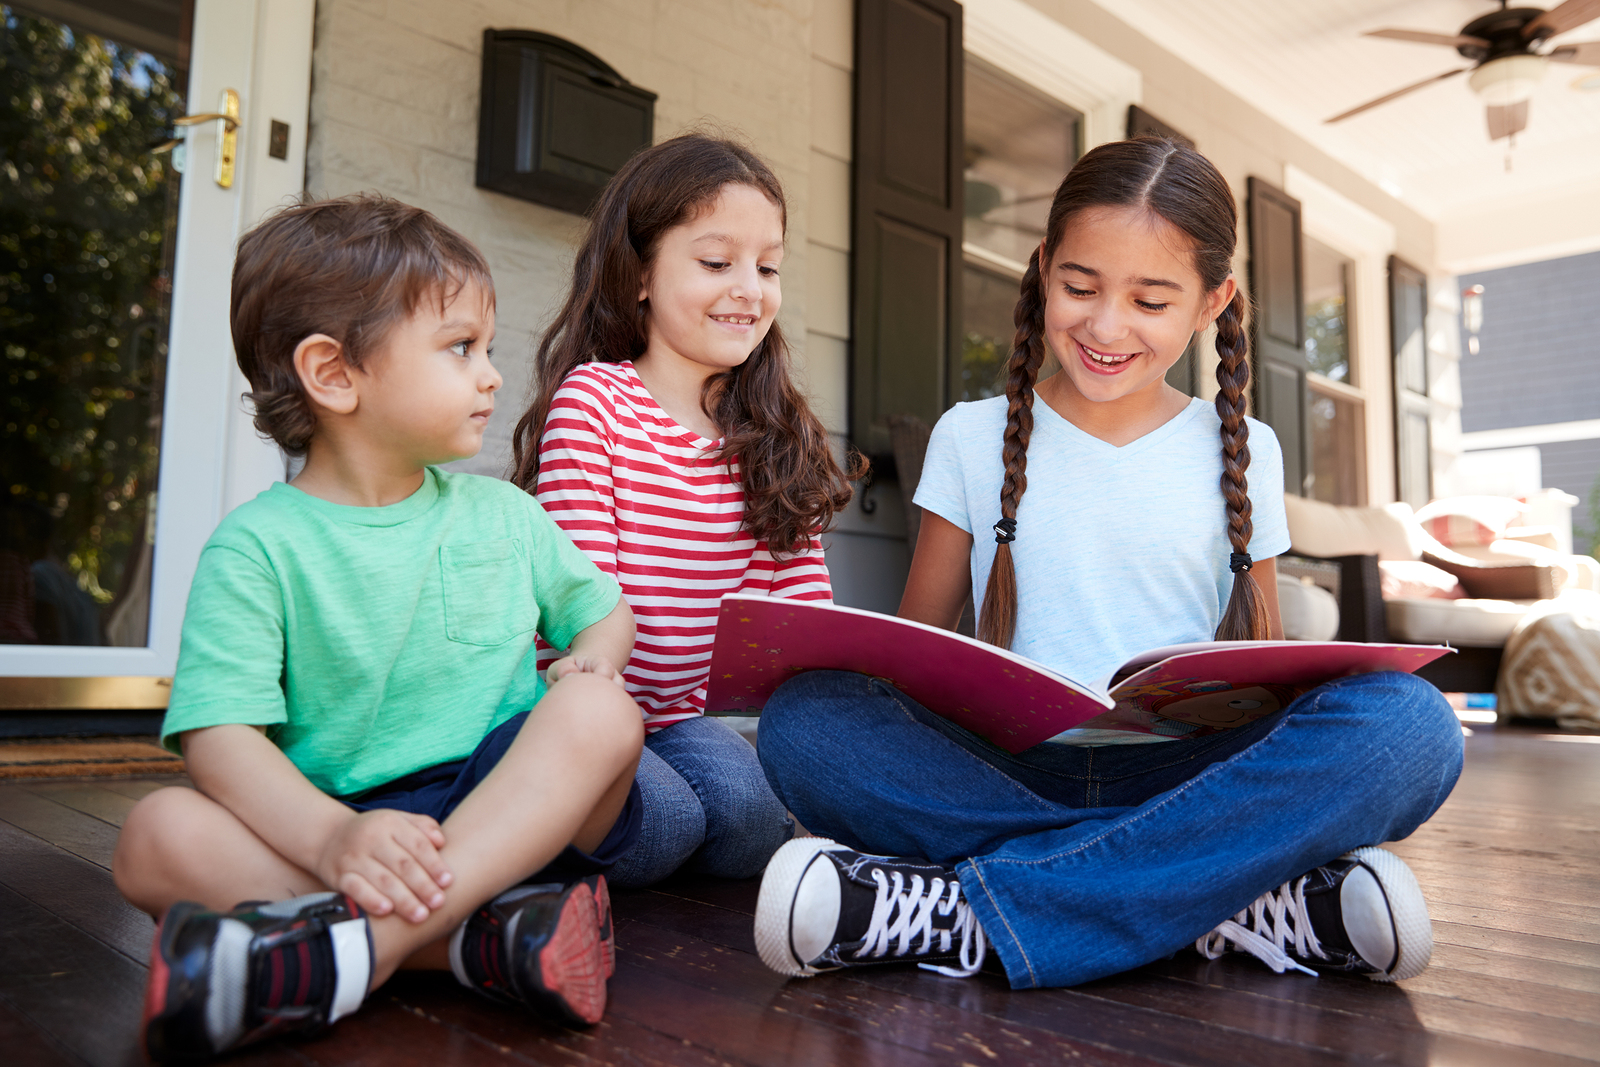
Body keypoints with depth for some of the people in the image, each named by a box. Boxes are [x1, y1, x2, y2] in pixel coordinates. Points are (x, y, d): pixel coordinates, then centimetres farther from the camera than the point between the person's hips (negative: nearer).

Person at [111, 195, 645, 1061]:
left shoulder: (504, 514, 12)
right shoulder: (257, 545, -1)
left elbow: (603, 612, 24)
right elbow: (221, 735, -12)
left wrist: (586, 666, -2)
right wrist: (331, 838, -32)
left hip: (515, 806, 3)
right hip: (343, 820, -2)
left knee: (600, 714, -26)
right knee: (157, 835, -25)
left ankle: (357, 944, -37)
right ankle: (476, 931, -35)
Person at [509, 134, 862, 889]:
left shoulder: (774, 435, 7)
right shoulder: (591, 400, -10)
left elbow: (803, 603, 1)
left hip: (685, 713, 4)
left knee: (749, 809, -23)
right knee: (665, 819, -27)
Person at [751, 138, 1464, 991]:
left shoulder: (1240, 452, 12)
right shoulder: (973, 438, 10)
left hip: (1188, 775, 1)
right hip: (1007, 771, 0)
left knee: (1410, 722, -28)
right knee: (803, 719, -28)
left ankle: (960, 915, -29)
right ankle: (1235, 898, -28)